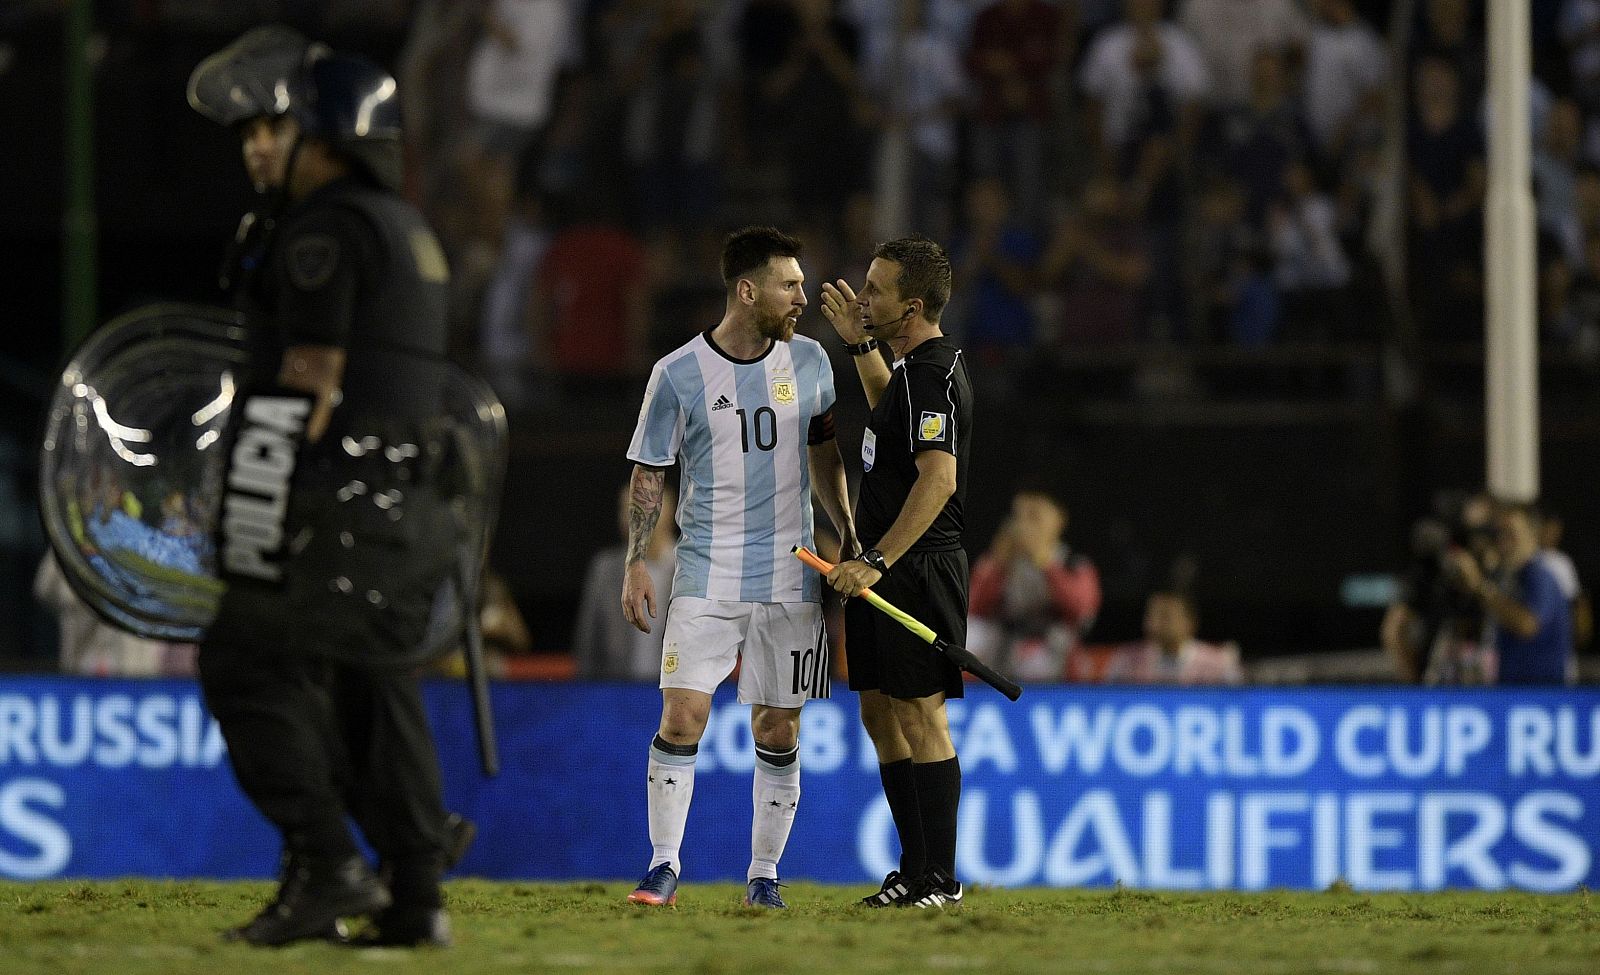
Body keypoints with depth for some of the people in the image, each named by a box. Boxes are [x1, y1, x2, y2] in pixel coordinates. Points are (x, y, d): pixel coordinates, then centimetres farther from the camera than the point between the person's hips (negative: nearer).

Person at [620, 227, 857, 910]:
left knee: (778, 732, 3)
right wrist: (637, 564, -4)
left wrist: (848, 534, 15)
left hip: (791, 579, 3)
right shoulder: (678, 374, -4)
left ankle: (764, 874, 12)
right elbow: (648, 474, 2)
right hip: (707, 573, -3)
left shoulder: (809, 361, 6)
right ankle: (664, 866, -3)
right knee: (682, 717, -12)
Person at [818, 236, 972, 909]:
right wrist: (862, 345, 32)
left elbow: (939, 478, -29)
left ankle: (941, 879, -4)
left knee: (919, 716, -7)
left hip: (916, 571, -10)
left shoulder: (930, 373, -18)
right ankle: (915, 871, 18)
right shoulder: (922, 366, 14)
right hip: (887, 571, 10)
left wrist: (876, 562, -31)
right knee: (880, 714, 13)